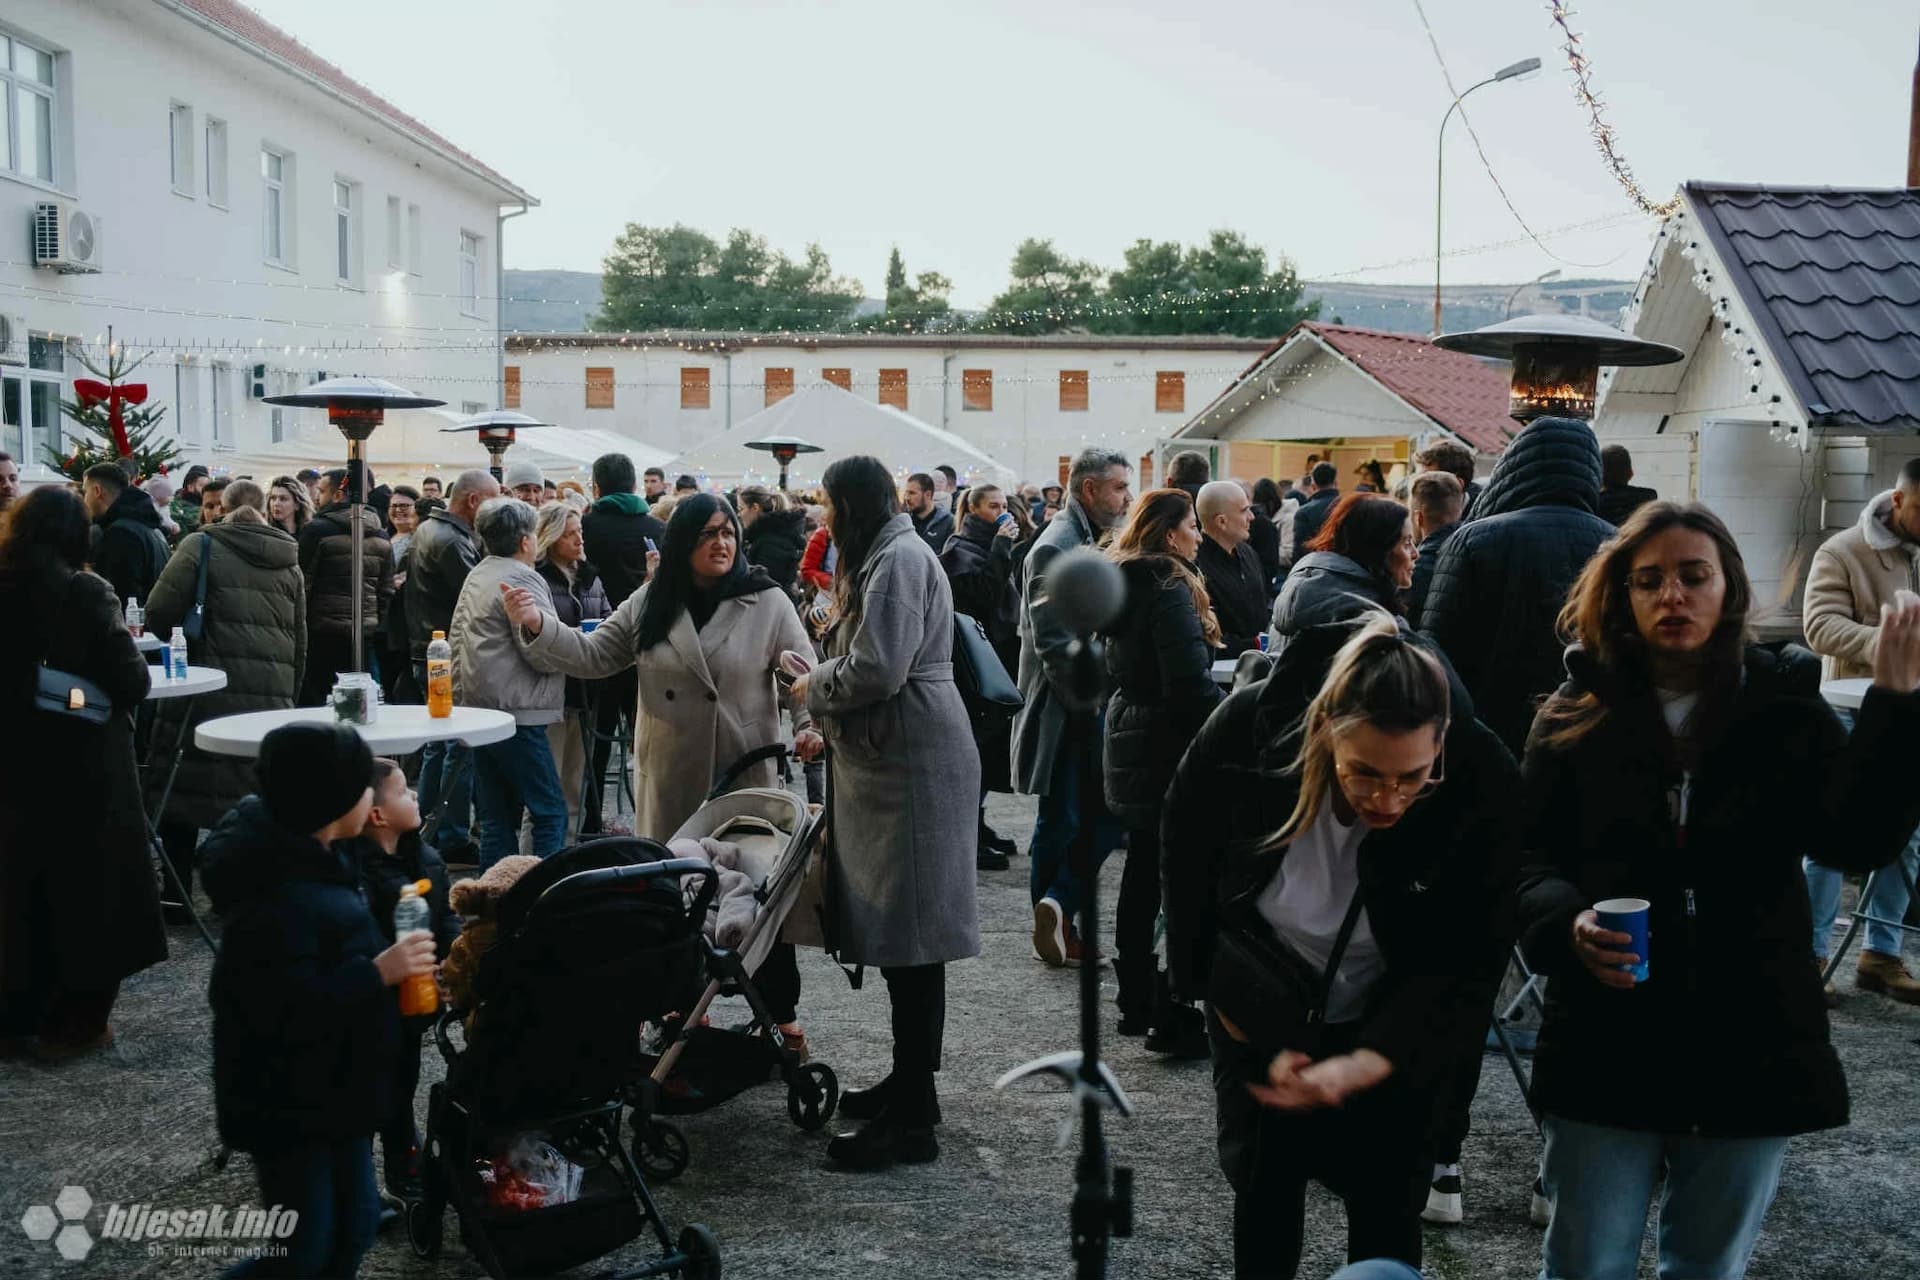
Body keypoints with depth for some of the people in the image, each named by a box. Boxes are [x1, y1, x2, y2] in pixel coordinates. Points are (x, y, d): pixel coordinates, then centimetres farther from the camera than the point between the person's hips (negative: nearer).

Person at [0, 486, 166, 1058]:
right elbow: (131, 681, -18)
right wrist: (128, 650, 1)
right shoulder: (86, 593, -17)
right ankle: (74, 1021, 16)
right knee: (85, 884, 10)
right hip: (86, 766, -4)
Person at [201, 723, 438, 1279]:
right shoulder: (278, 899, -28)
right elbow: (284, 1010, -31)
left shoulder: (306, 861, 3)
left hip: (334, 1086, 9)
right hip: (288, 1103, -9)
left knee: (355, 1224, 17)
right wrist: (380, 973, -28)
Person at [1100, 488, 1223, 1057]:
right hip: (1169, 750, -10)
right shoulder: (1172, 590, -17)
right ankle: (1172, 1018, -3)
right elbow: (1191, 683, -22)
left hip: (1128, 743, 10)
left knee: (1143, 874, 16)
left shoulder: (1124, 584, 12)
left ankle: (1136, 1001, 24)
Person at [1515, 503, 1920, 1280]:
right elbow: (1526, 859, -2)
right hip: (1606, 1047, -1)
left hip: (1751, 1049, 1)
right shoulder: (1576, 717, -1)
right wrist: (1567, 923, -23)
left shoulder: (1785, 708, 0)